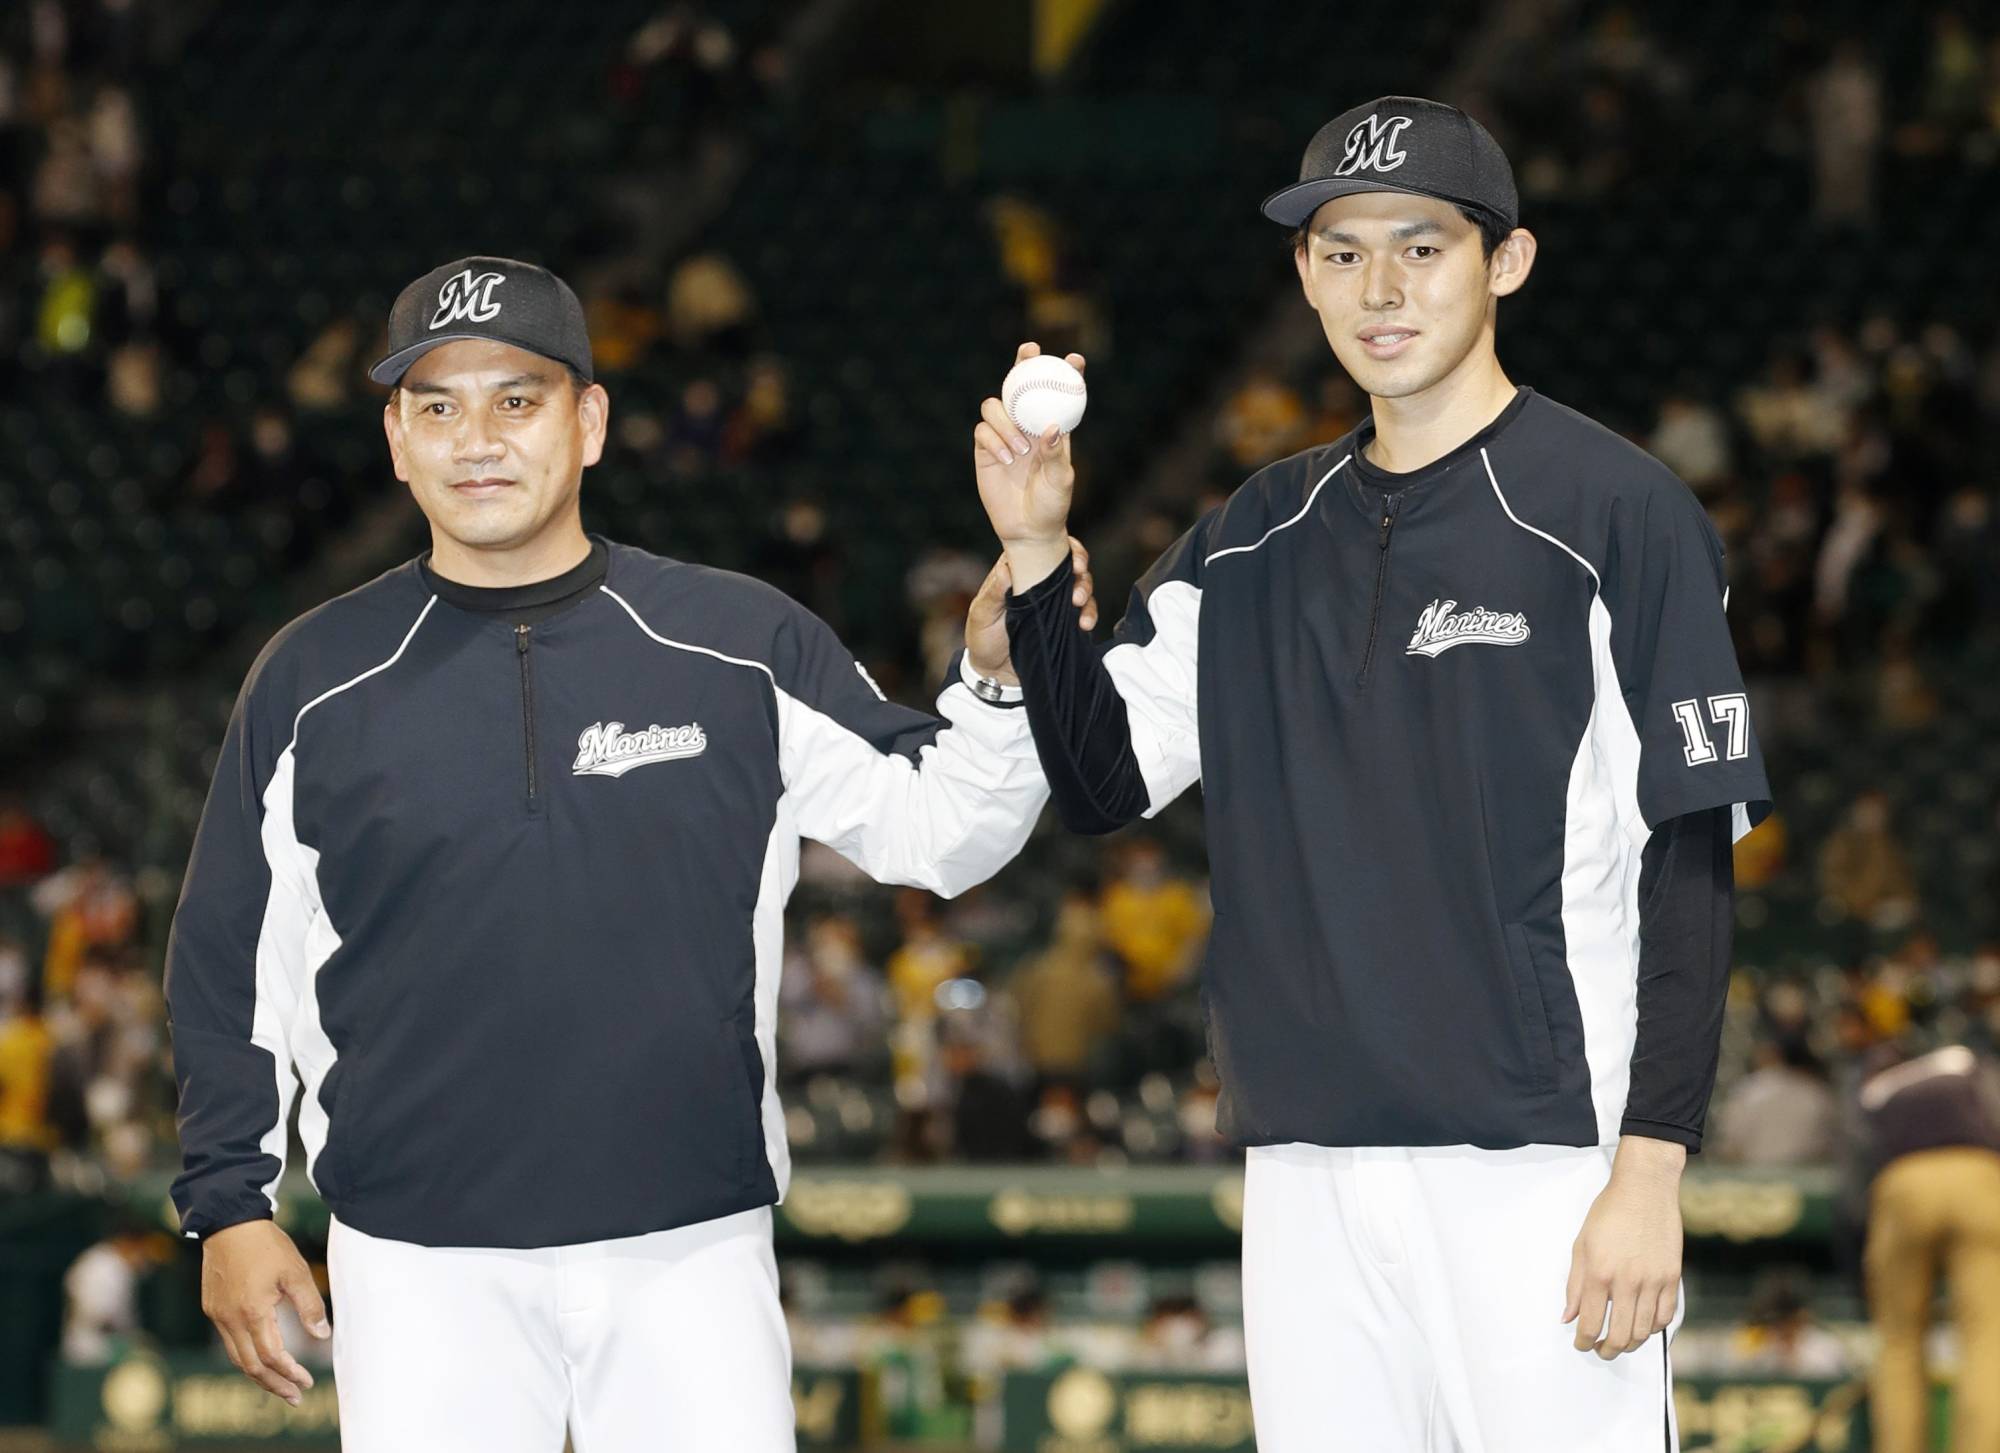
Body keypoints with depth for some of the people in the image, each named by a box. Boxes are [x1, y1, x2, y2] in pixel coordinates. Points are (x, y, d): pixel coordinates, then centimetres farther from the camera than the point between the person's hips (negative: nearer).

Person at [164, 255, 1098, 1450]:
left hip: (691, 1258, 0)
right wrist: (230, 1202, 6)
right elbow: (234, 961, 11)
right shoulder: (316, 679, 6)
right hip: (421, 1263, 0)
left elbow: (937, 832, 5)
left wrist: (1005, 677, -12)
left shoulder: (744, 647, 4)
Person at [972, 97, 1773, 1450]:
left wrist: (1652, 1170, -14)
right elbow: (1104, 780, 15)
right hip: (1309, 1166, 6)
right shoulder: (1263, 533, 15)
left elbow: (1691, 865, -6)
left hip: (1540, 1166, -5)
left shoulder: (1619, 512, -3)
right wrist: (1035, 551, 1)